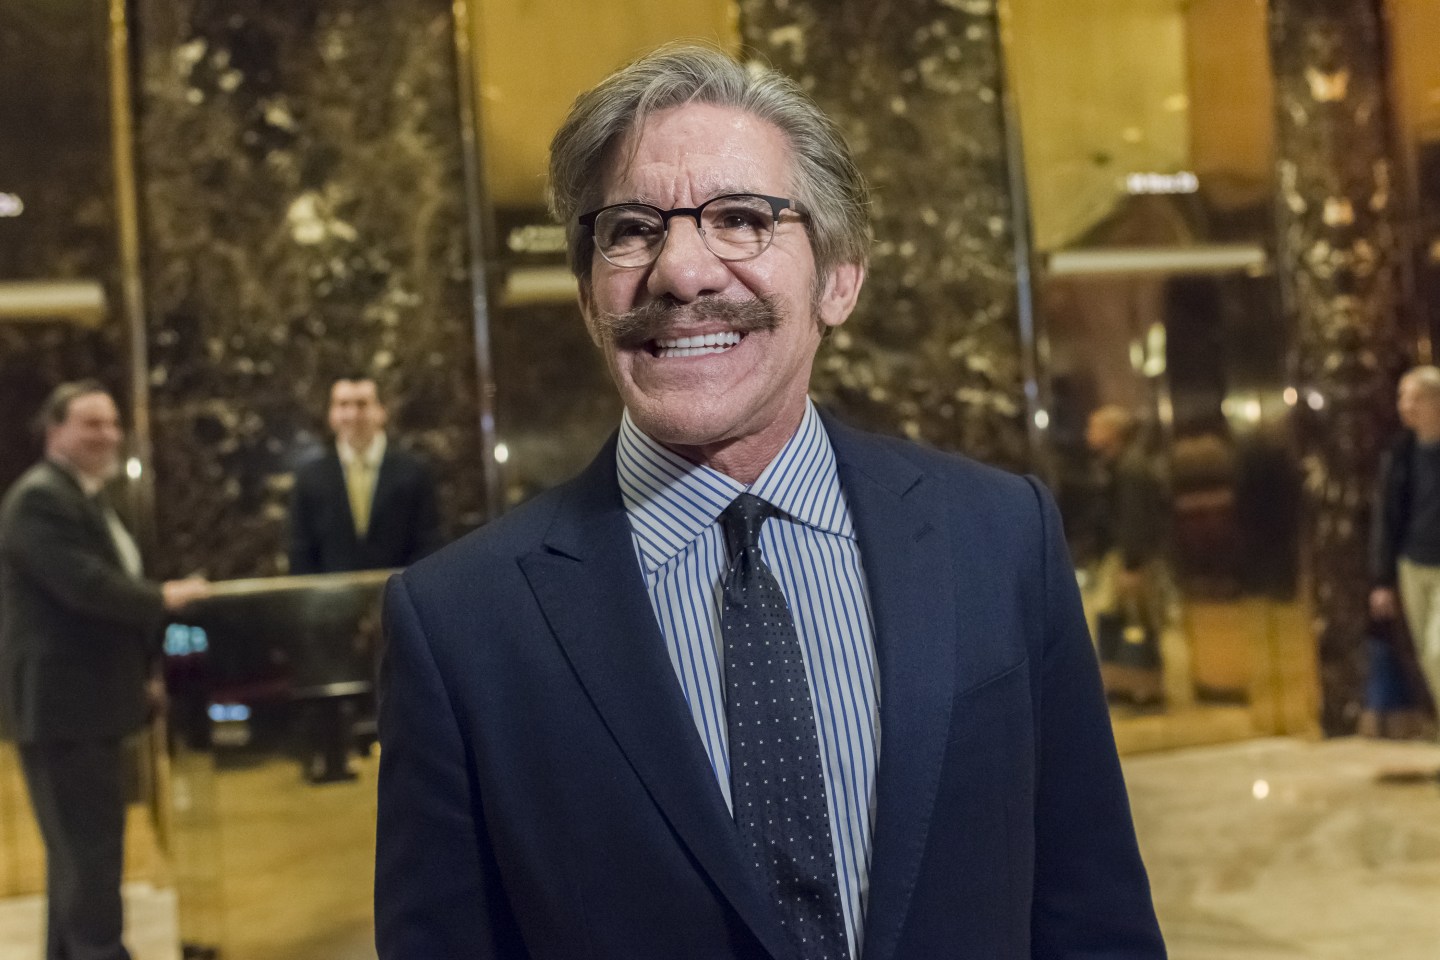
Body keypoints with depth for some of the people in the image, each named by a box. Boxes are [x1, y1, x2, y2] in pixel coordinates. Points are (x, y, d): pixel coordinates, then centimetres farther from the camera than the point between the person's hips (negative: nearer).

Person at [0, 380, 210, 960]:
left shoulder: (85, 497, 18)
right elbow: (86, 586, -27)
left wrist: (140, 672, 15)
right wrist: (165, 598, -13)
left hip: (88, 701, 11)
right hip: (61, 705, -11)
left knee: (82, 848, 18)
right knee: (90, 851, -6)